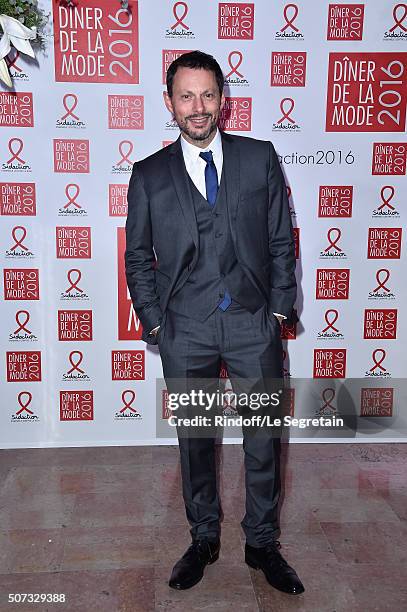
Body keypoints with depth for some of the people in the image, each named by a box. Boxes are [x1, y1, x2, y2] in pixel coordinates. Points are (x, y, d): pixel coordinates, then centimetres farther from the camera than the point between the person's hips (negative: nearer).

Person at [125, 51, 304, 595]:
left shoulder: (260, 158, 3)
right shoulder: (149, 175, 3)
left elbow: (282, 240, 5)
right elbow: (138, 258, 7)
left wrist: (278, 308, 0)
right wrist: (154, 323, 0)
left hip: (254, 325, 0)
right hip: (185, 331, 0)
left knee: (263, 441, 10)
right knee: (194, 441, 14)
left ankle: (262, 543, 32)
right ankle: (204, 538, 36)